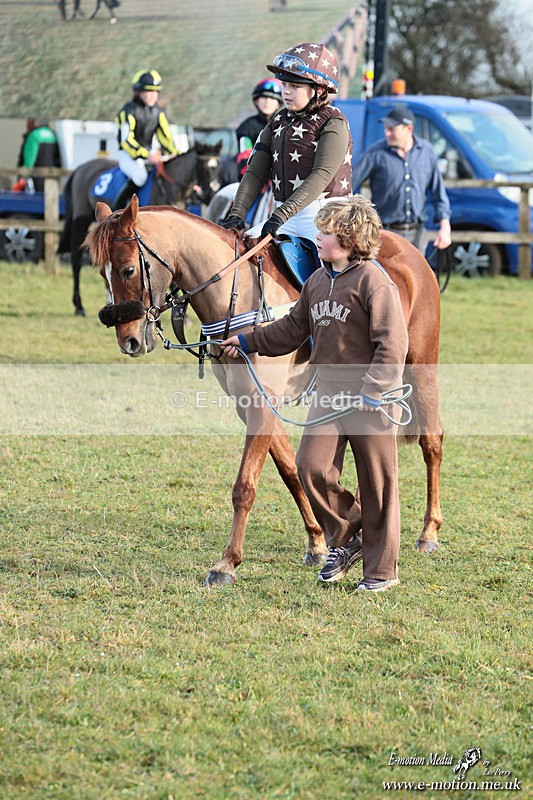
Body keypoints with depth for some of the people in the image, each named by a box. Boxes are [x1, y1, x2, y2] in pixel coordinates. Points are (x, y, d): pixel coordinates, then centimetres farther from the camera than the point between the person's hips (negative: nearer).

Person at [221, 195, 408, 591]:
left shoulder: (374, 281, -12)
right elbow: (293, 329, 23)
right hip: (329, 390, 7)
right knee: (311, 465, -6)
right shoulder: (317, 280, 11)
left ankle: (382, 570, 12)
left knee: (376, 483, 2)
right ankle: (345, 538, 16)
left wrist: (373, 391, -20)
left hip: (371, 398, -7)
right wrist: (248, 342, 21)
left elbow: (392, 343, -16)